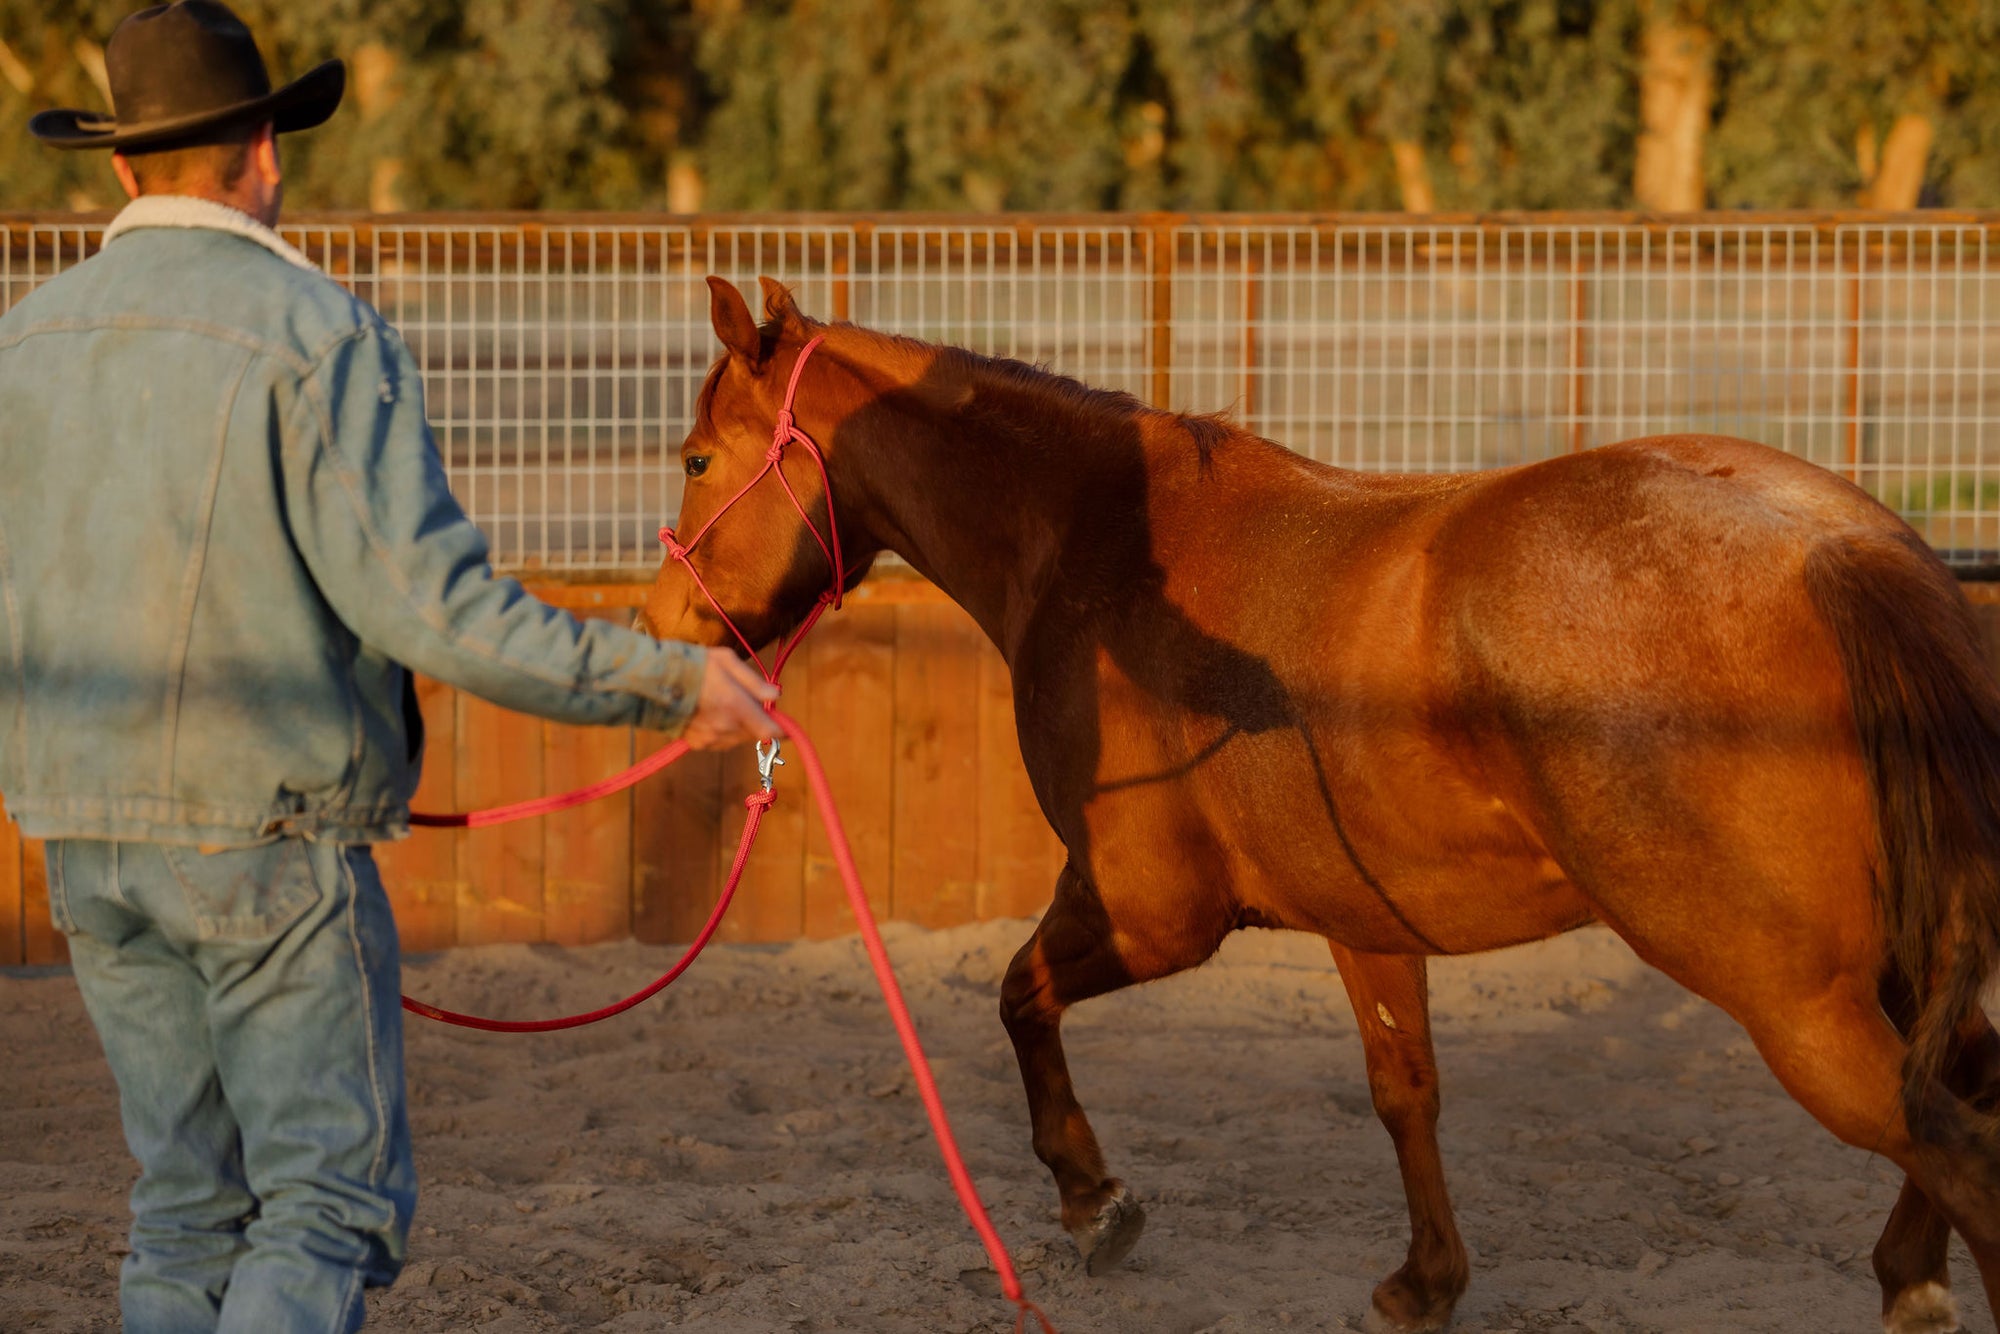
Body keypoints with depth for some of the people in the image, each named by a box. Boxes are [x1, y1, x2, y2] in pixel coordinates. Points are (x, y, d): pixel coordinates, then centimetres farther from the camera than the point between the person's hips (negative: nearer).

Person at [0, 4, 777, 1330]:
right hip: (272, 836, -6)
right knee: (331, 1199, -3)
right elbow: (427, 601, -20)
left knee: (188, 1205, 14)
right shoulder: (318, 336, -13)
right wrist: (666, 683, -15)